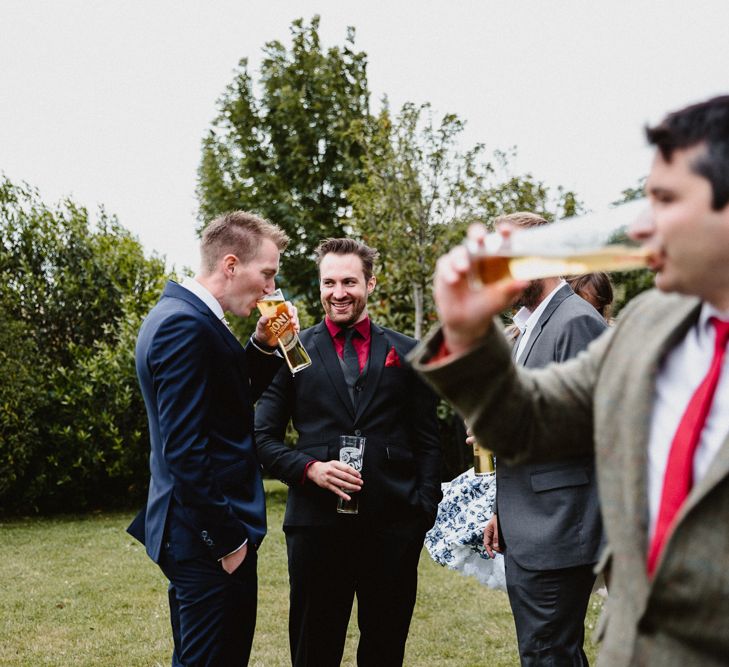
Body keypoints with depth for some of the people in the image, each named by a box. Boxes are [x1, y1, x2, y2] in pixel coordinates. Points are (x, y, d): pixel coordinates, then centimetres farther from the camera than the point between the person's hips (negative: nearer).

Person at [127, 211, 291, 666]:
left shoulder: (181, 314, 12)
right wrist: (228, 540, -18)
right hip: (211, 542, -10)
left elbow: (232, 402, 20)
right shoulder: (189, 326, -20)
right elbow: (184, 448, -24)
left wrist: (263, 347, 5)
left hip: (200, 535, 10)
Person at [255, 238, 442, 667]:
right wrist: (310, 468, -13)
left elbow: (427, 442, 9)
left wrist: (425, 508, -1)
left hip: (394, 525, 1)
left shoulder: (406, 354, 9)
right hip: (317, 522, -1)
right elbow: (265, 439, 5)